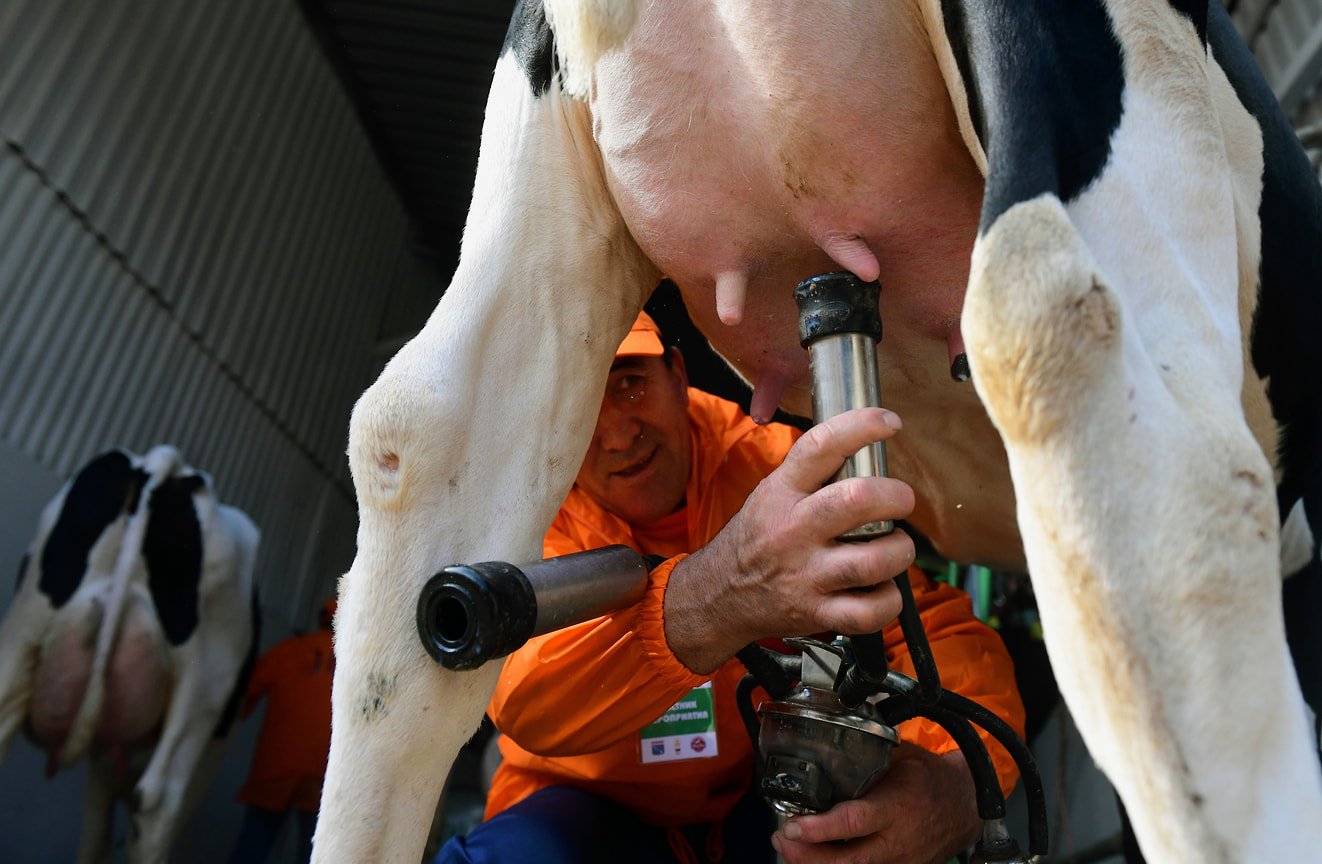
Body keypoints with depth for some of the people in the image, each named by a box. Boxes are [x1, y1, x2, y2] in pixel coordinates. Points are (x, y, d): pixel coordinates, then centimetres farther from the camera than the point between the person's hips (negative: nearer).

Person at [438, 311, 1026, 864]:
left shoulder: (769, 462, -12)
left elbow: (937, 621, -17)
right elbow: (523, 702, -34)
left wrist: (960, 777, -39)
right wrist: (714, 595, -52)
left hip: (768, 798, 2)